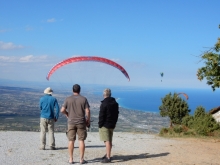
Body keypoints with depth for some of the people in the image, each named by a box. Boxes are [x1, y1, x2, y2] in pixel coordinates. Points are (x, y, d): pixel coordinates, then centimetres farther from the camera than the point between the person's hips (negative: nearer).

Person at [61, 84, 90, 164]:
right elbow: (87, 111, -7)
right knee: (81, 140, 4)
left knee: (71, 141, 6)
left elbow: (62, 110, -4)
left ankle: (71, 159, 9)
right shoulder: (83, 99, -3)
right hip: (81, 122, -1)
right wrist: (88, 120, 5)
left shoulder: (68, 99, -1)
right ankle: (81, 159, 6)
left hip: (71, 122, 1)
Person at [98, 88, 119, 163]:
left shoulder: (104, 104, -17)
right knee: (110, 141, 17)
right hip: (112, 125, 8)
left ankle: (108, 158, -5)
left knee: (107, 141, -6)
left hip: (105, 125, -8)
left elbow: (101, 115, -17)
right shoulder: (115, 103, 9)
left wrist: (100, 125, -10)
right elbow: (116, 114, 15)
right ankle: (108, 155, 30)